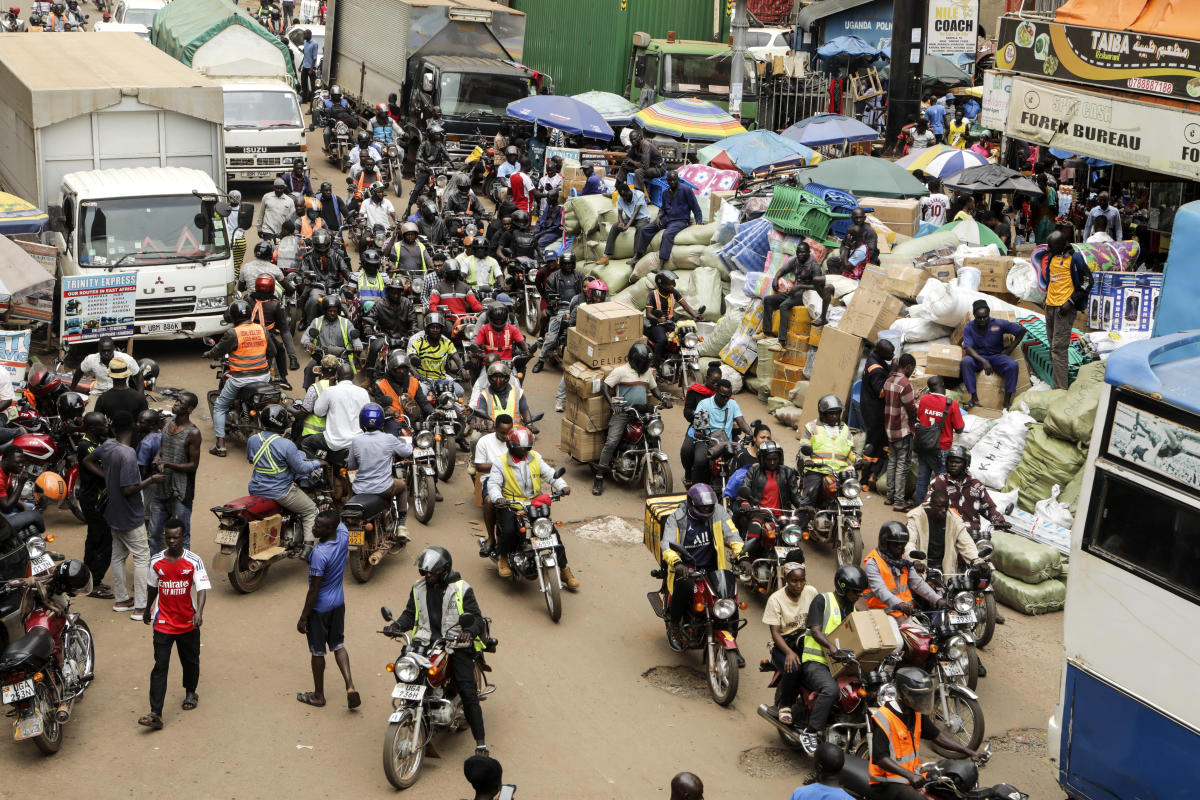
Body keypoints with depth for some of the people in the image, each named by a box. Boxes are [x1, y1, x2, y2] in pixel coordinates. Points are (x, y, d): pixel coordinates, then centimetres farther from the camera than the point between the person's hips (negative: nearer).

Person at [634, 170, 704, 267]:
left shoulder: (686, 190, -3)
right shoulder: (665, 193, 15)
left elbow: (695, 207, -2)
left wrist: (699, 222, -12)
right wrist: (659, 216, 3)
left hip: (680, 220, -7)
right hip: (666, 218, 7)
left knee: (667, 234, -36)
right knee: (644, 229, -8)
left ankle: (661, 263, -45)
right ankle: (637, 255, -5)